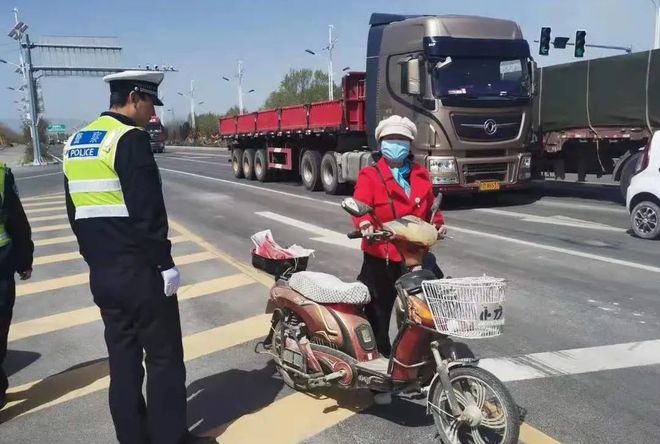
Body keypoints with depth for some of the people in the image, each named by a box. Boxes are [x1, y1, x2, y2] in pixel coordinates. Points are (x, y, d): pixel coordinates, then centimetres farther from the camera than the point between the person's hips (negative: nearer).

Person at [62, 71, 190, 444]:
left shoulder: (75, 143, 13)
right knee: (164, 358, 3)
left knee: (122, 358, 15)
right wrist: (165, 263, -12)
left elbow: (76, 213, 17)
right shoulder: (130, 138, -14)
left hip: (101, 274, 8)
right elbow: (148, 211, -19)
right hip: (140, 272, -8)